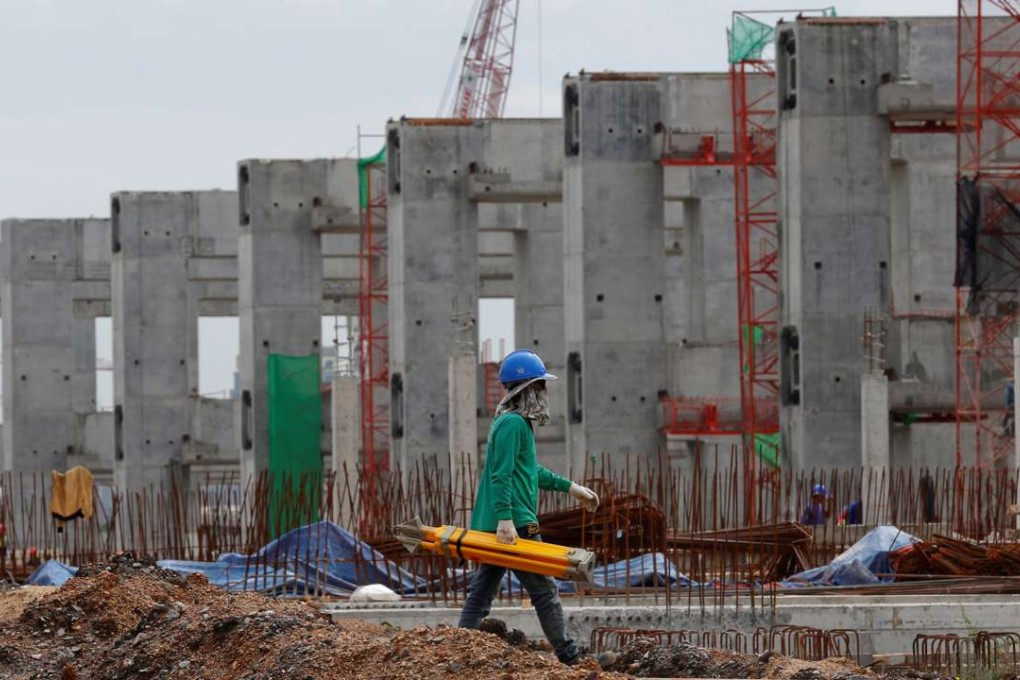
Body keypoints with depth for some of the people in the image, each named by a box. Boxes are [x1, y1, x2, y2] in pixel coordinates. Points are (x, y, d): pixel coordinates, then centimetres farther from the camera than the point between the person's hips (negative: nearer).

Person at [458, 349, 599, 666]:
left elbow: (532, 471, 29)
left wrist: (571, 488, 32)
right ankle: (569, 658, 6)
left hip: (492, 525, 10)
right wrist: (504, 518, -27)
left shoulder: (516, 422, 19)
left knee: (480, 594, 7)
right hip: (513, 525, -10)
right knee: (545, 592, -1)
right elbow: (501, 475, -20)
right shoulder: (512, 423, -13)